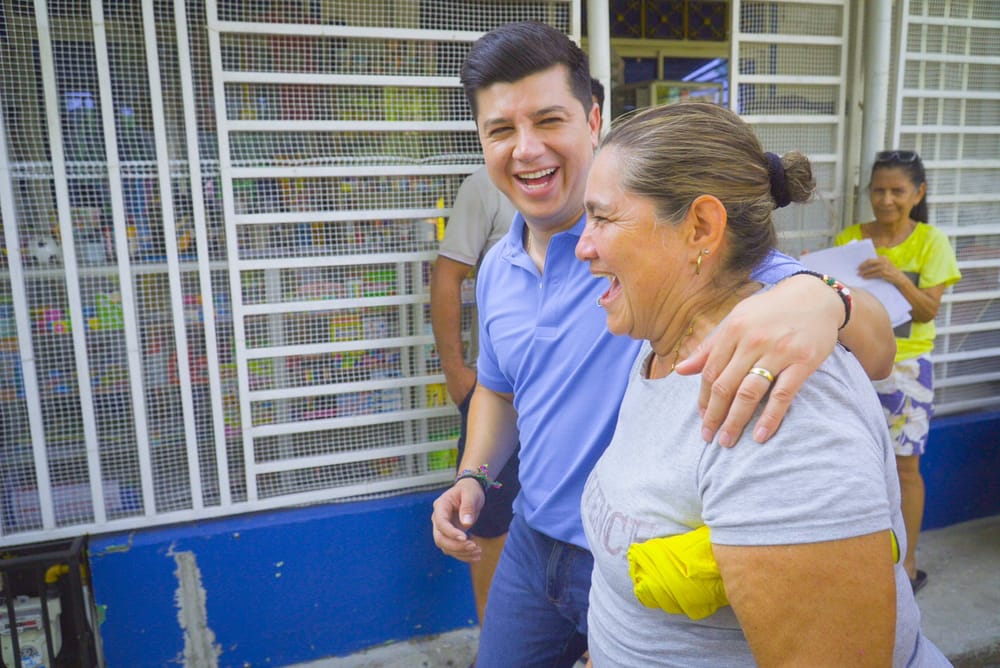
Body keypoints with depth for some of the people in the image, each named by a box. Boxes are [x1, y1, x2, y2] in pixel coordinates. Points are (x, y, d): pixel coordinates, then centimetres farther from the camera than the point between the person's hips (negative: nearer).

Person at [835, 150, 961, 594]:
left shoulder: (930, 241, -2)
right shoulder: (849, 238, 2)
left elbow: (929, 310, -8)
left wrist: (896, 276, -25)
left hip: (904, 366, -2)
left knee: (904, 466, 6)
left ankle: (907, 563, 20)